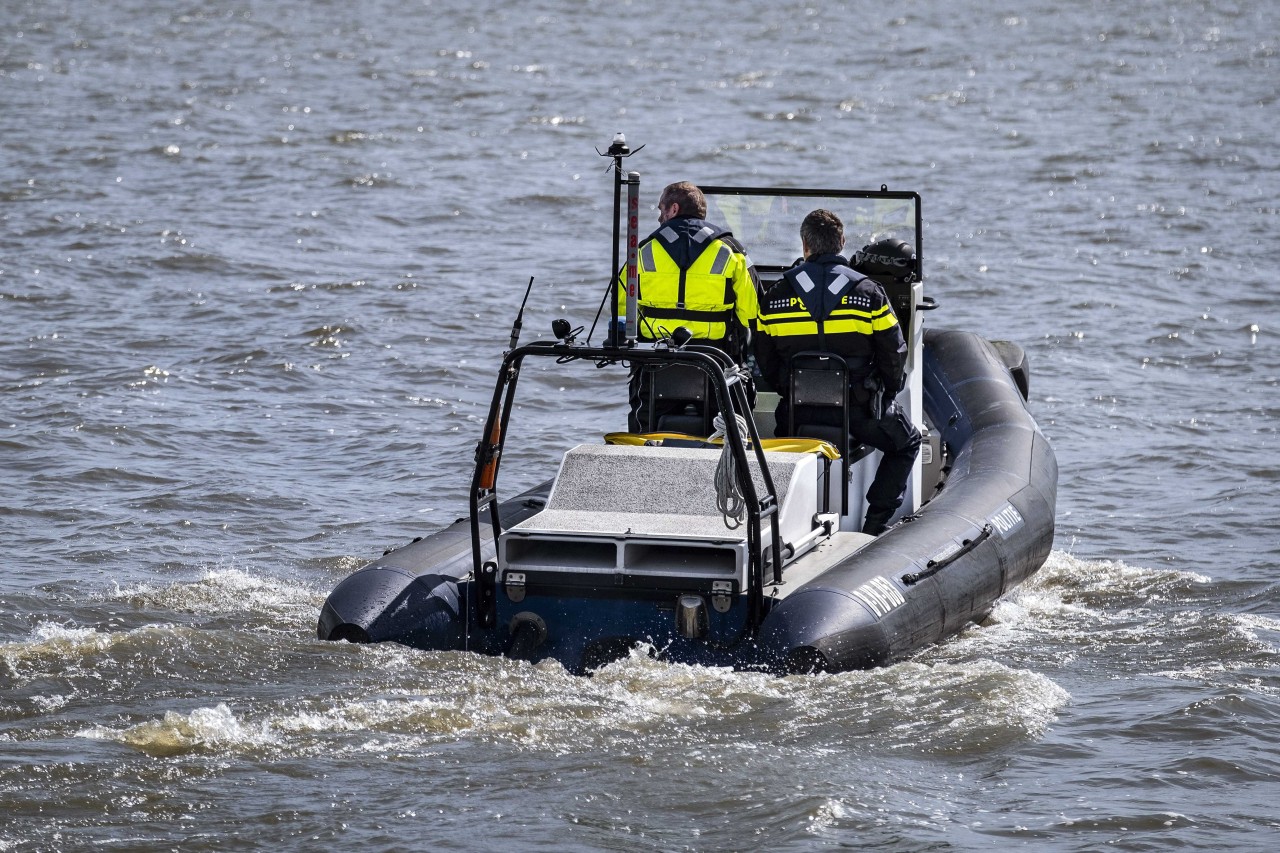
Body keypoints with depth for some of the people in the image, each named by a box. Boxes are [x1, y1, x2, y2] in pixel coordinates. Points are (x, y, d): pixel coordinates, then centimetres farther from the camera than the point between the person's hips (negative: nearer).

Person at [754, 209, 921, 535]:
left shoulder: (775, 298, 1)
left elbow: (765, 362, 8)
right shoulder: (868, 293, -4)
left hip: (798, 409, 2)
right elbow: (894, 354, -1)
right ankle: (876, 521, 12)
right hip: (860, 408, -2)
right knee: (906, 442, 23)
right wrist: (886, 394, 17)